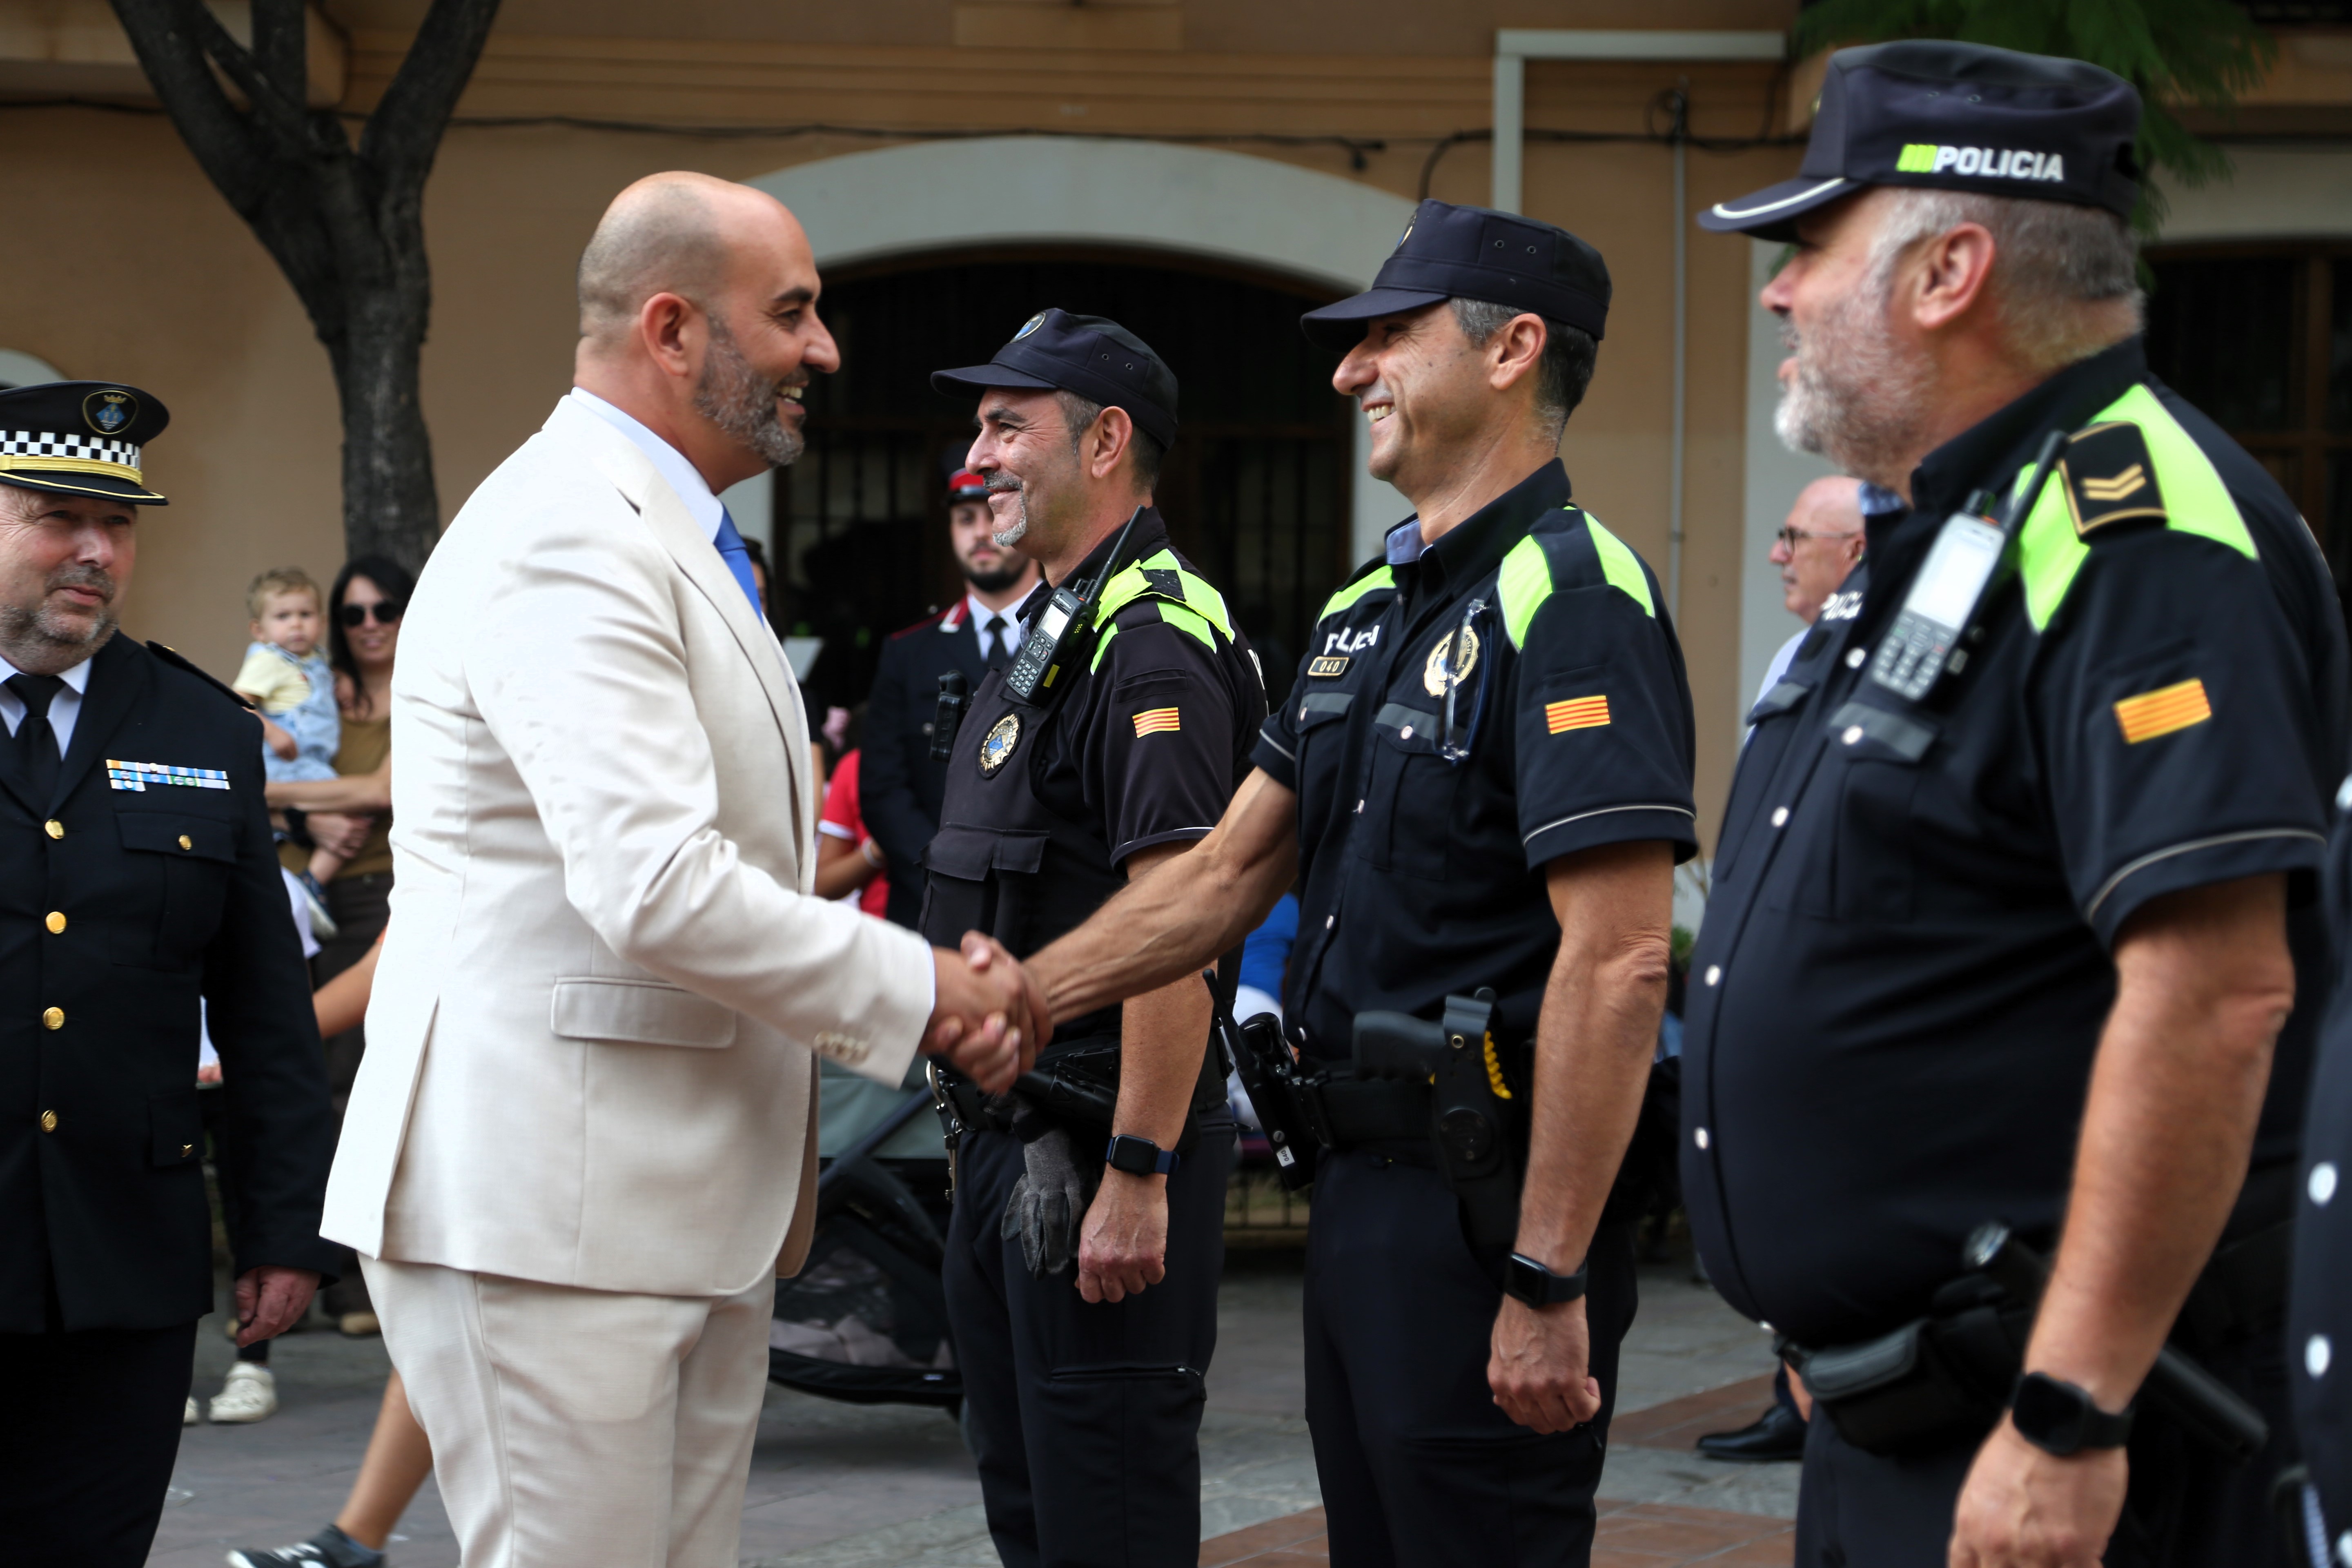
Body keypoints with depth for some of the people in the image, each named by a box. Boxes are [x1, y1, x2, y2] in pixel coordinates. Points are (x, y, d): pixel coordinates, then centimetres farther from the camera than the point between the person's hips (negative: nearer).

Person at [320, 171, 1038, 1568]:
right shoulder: (567, 538, -15)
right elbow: (653, 888, -25)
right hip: (546, 1199, -10)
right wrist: (916, 989, -12)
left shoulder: (679, 546, 20)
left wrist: (941, 989, 7)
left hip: (692, 1201, 10)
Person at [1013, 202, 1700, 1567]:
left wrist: (1548, 1283, -25)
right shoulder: (1368, 612, 15)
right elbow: (1231, 872, 19)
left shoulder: (1570, 594, -16)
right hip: (1365, 1184, 10)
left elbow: (1619, 963, -22)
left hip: (1488, 1200, -10)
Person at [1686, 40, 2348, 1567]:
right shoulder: (1950, 535, 15)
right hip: (1885, 1416, 10)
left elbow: (2215, 995, -26)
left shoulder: (2138, 538, -18)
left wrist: (2069, 1415, -27)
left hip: (2040, 1443, -10)